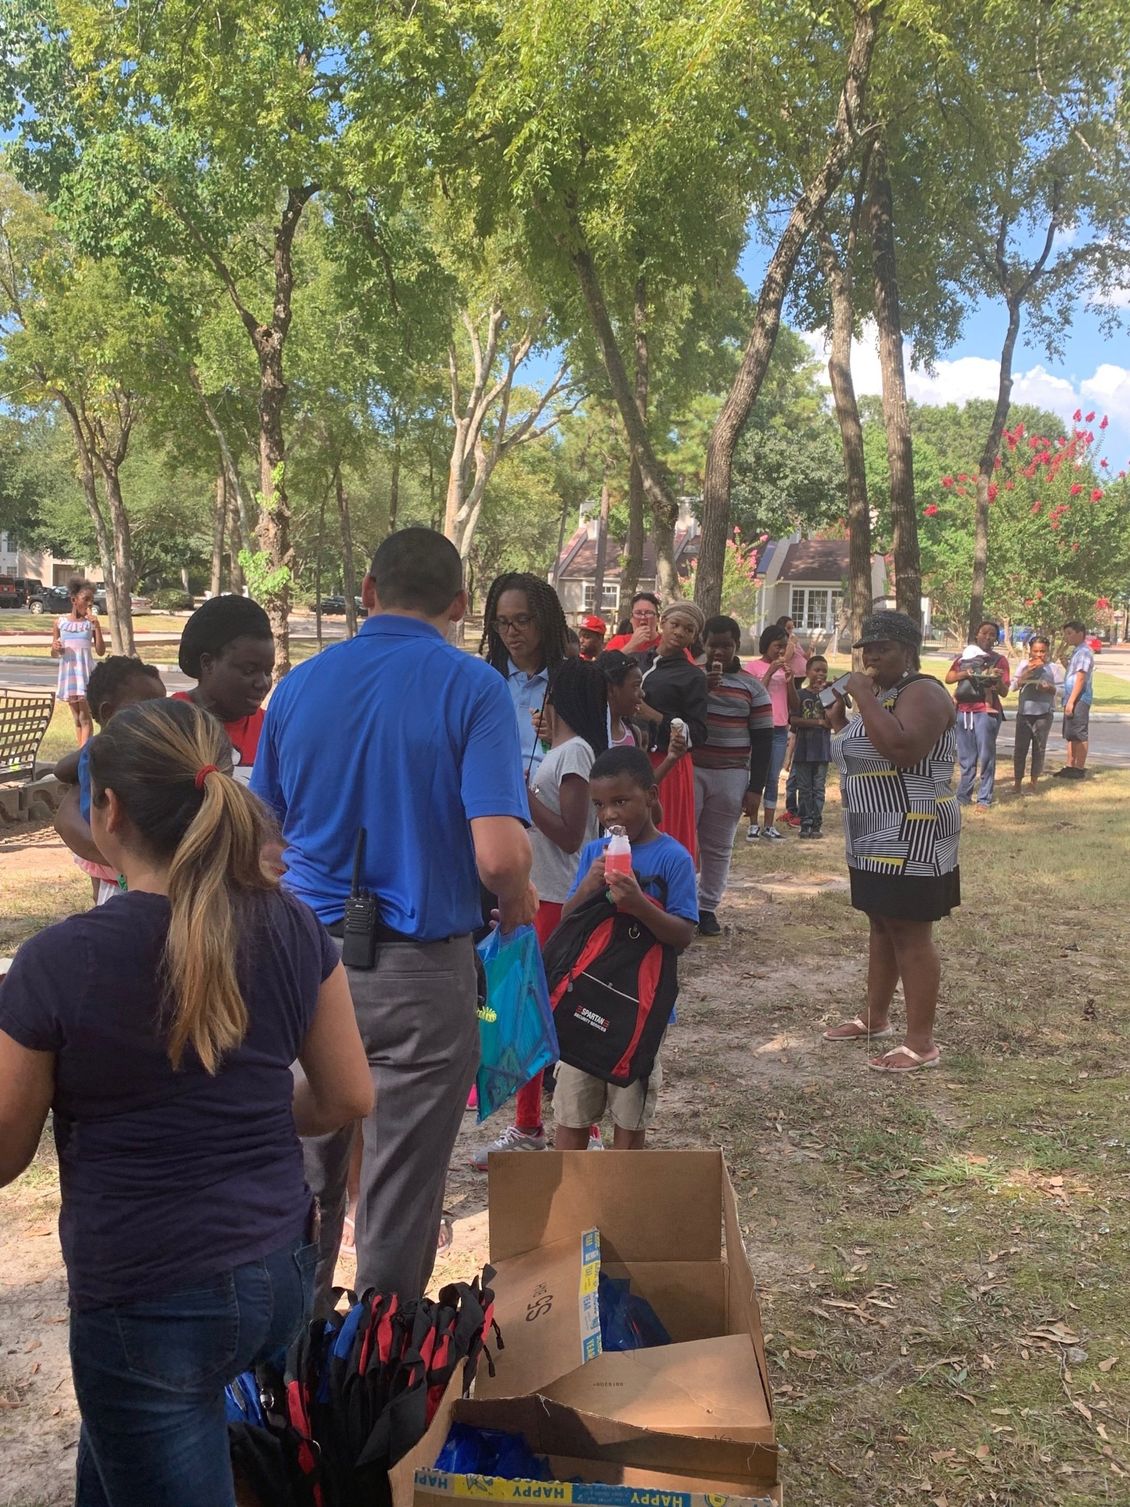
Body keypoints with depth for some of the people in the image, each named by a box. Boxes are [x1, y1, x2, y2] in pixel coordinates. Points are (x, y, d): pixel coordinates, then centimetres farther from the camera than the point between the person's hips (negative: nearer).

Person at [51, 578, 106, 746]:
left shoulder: (91, 623, 0)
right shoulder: (60, 622, 4)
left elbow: (100, 652, -5)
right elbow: (54, 655, 11)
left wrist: (97, 626, -12)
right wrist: (55, 648, -13)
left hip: (86, 672, -3)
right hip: (67, 672, 3)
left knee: (85, 718, -8)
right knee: (77, 718, 10)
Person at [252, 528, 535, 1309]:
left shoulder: (301, 683, 2)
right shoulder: (473, 687, -11)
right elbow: (499, 855, -21)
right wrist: (518, 902, 1)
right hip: (421, 972, -4)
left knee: (305, 1176, 20)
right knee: (401, 1193, 11)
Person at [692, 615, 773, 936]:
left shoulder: (752, 687, 5)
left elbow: (762, 739, 4)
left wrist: (756, 787, -1)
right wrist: (699, 688, -17)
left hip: (731, 776, 1)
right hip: (689, 769, -1)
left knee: (717, 846, 8)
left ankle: (707, 907, 18)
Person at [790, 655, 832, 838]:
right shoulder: (800, 694, 1)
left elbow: (831, 721, -6)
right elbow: (794, 720, -8)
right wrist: (818, 722, -12)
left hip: (822, 749, 1)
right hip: (803, 747, -1)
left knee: (819, 788, 3)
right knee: (804, 788, 3)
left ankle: (816, 824, 7)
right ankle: (805, 823, 8)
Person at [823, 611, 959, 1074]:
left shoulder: (923, 693, -15)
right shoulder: (879, 694, 16)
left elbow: (902, 750, -33)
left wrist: (863, 697, -24)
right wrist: (839, 722, 8)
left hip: (910, 839, -10)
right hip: (874, 837, 10)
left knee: (911, 934, -6)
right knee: (882, 927, 18)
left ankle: (921, 1044, -1)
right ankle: (875, 1018, 30)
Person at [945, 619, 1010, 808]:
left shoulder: (999, 660, 4)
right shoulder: (964, 656, 13)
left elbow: (1004, 692, 0)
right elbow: (948, 678, 4)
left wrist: (998, 680, -20)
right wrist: (966, 673, -12)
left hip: (986, 712, -3)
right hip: (963, 711, 4)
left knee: (986, 756, -5)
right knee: (966, 757, 9)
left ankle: (984, 798, -2)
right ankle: (963, 795, 16)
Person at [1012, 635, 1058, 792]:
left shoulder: (1051, 668, 4)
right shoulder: (1024, 664, 5)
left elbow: (1056, 690, 5)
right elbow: (1016, 685, -2)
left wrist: (1048, 688, -16)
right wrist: (1028, 671, -16)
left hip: (1044, 712, 0)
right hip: (1025, 711, 0)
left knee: (1039, 747, 5)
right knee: (1020, 747, -1)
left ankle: (1034, 780, 15)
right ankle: (1017, 781, 6)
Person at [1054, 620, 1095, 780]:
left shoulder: (1084, 652, -14)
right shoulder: (1076, 651, 17)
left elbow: (1080, 678, -20)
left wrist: (1071, 701, -22)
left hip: (1079, 699, -10)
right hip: (1072, 699, 10)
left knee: (1079, 735, -5)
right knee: (1070, 735, 14)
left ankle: (1079, 769, 0)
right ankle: (1070, 766, 20)